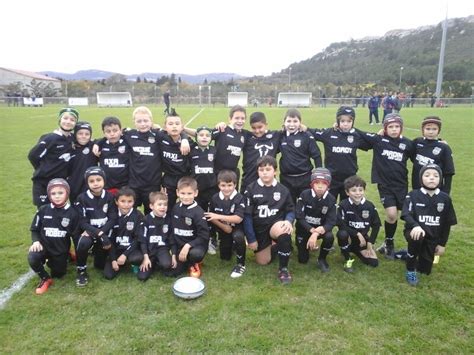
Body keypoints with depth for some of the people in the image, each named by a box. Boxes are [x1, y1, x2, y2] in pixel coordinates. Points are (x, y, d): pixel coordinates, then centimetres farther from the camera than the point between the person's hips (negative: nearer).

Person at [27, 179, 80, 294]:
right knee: (32, 258, -30)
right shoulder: (43, 210, -8)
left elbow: (75, 235, -3)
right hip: (44, 245, 0)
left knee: (58, 274, 10)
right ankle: (45, 279, -2)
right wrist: (36, 241, -18)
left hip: (61, 249, 0)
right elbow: (35, 230, 2)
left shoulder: (73, 213, -10)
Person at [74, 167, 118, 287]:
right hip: (88, 231, -2)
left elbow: (113, 219, -6)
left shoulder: (110, 197, -5)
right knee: (83, 243, -37)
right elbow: (82, 223, -14)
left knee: (100, 265, 3)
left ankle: (97, 251, 37)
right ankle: (81, 271, -10)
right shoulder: (82, 198, -11)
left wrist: (101, 233, -22)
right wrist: (100, 235, -26)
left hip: (105, 231, 2)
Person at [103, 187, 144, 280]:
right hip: (116, 249, 3)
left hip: (132, 249, -2)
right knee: (108, 275, -13)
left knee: (138, 258, -35)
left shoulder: (138, 216, -9)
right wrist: (113, 259, -8)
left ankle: (134, 265, 3)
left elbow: (138, 239, -11)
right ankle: (123, 263, 17)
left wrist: (125, 255, -20)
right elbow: (110, 239, -1)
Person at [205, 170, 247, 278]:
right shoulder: (215, 198, -9)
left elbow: (238, 218, -29)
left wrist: (218, 217, -33)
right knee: (225, 257, 13)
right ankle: (231, 245, 47)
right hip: (223, 230, 4)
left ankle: (241, 264, -17)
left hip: (237, 228, -4)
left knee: (238, 237, -39)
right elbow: (211, 217, -4)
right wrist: (224, 226, -16)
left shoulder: (239, 198, -20)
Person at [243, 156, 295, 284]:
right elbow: (247, 216, -6)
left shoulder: (283, 190, -4)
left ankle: (283, 268, -15)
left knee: (284, 232, -36)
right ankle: (274, 247, 40)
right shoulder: (251, 189, -7)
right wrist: (251, 239, -7)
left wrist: (289, 221, -21)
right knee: (263, 262, 5)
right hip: (259, 230, 1)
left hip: (276, 225, -1)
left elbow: (290, 211, 4)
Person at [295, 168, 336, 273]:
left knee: (329, 237, -33)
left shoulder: (331, 199, -15)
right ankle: (307, 245, 34)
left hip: (320, 229, 1)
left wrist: (316, 233, -34)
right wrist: (312, 230, -32)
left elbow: (331, 222, -19)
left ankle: (321, 259, -3)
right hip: (304, 229, -1)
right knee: (303, 260, -1)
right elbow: (299, 218, -19)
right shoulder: (304, 195, -19)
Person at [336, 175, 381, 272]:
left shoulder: (370, 206, -7)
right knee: (342, 234, -38)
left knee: (374, 263, -9)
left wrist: (370, 242, -5)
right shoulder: (343, 205, -16)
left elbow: (376, 225, 2)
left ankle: (355, 250, 22)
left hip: (363, 238, 3)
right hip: (349, 237, -3)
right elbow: (341, 225, -22)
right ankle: (347, 259, -11)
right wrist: (357, 234, -23)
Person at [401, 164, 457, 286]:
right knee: (417, 237, -39)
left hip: (433, 237, 3)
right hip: (416, 232, -3)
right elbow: (406, 215, -21)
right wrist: (415, 226, -42)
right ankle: (410, 270, -15)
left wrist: (442, 244, 5)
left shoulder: (445, 199, -2)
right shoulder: (413, 195, -9)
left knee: (424, 270, 4)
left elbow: (447, 223, 5)